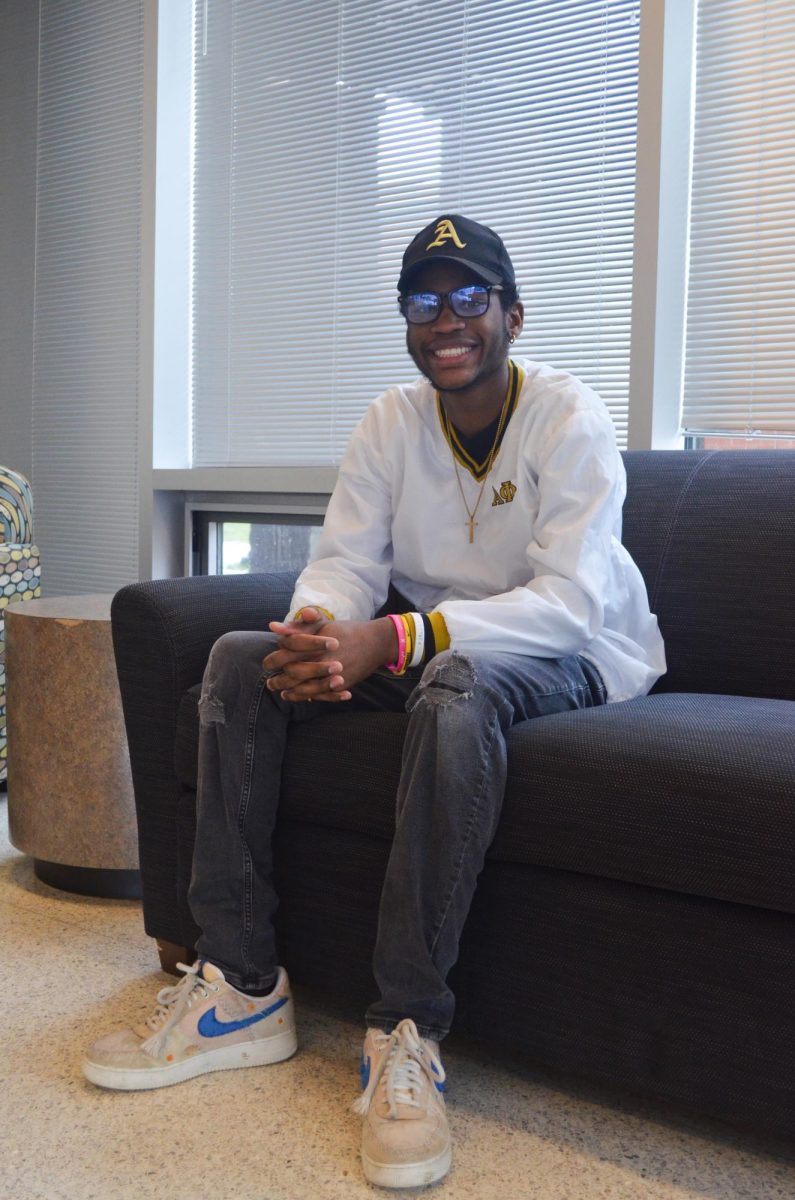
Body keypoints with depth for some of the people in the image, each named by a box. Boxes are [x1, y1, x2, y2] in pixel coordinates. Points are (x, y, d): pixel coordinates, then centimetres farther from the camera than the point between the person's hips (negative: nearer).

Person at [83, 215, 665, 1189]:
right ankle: (240, 987, -13)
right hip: (425, 644, 6)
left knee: (457, 688, -40)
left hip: (567, 655, -5)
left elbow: (569, 601, -27)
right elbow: (344, 562, -4)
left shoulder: (570, 418, -15)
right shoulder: (391, 422, 2)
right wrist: (315, 631, -31)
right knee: (239, 660, -12)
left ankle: (407, 1032, -34)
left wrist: (390, 639, -39)